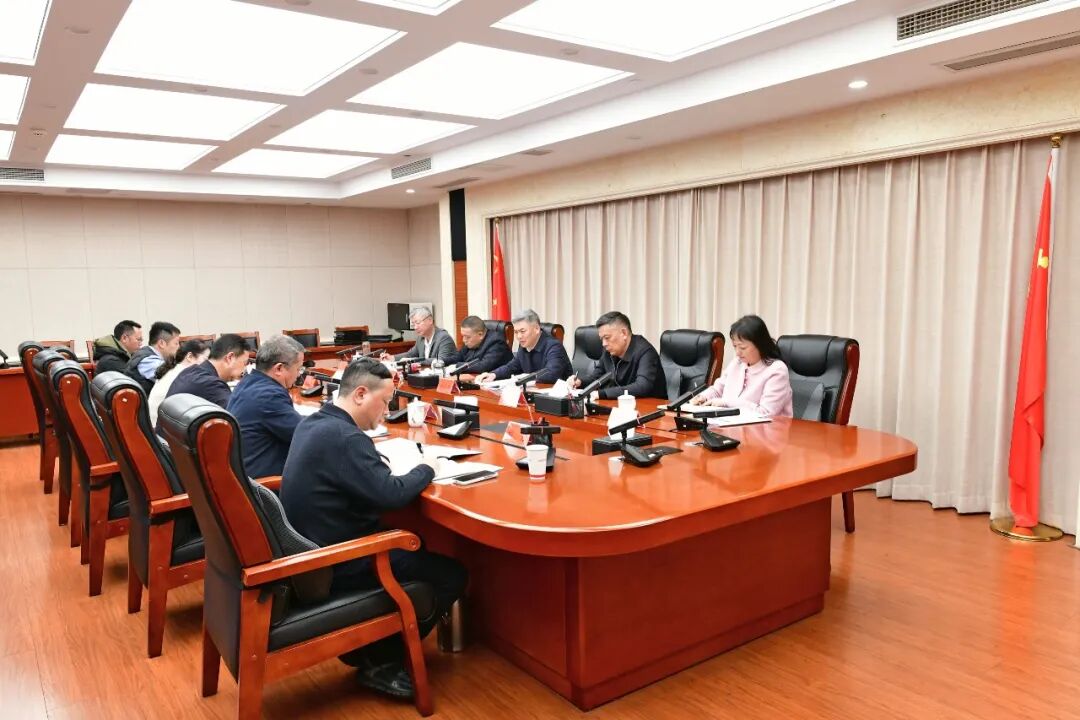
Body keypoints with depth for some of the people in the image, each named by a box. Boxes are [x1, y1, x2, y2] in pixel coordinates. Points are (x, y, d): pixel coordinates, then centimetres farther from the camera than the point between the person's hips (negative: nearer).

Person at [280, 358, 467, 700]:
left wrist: (377, 459, 3)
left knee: (416, 548, 22)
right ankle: (378, 660, 8)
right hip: (337, 565, -10)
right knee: (452, 574, -4)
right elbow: (391, 494, -29)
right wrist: (426, 469, -11)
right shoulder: (344, 437, -25)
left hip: (312, 550, 10)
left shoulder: (312, 423, 6)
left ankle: (369, 647, 22)